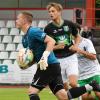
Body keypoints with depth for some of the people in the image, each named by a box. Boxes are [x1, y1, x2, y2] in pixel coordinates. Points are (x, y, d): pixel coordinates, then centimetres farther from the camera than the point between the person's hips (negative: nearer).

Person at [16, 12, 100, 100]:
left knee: (32, 91, -8)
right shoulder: (25, 39, 19)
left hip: (49, 65, -9)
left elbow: (51, 41, -18)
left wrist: (45, 56, -28)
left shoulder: (33, 32, -10)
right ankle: (90, 87, 4)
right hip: (52, 66, 9)